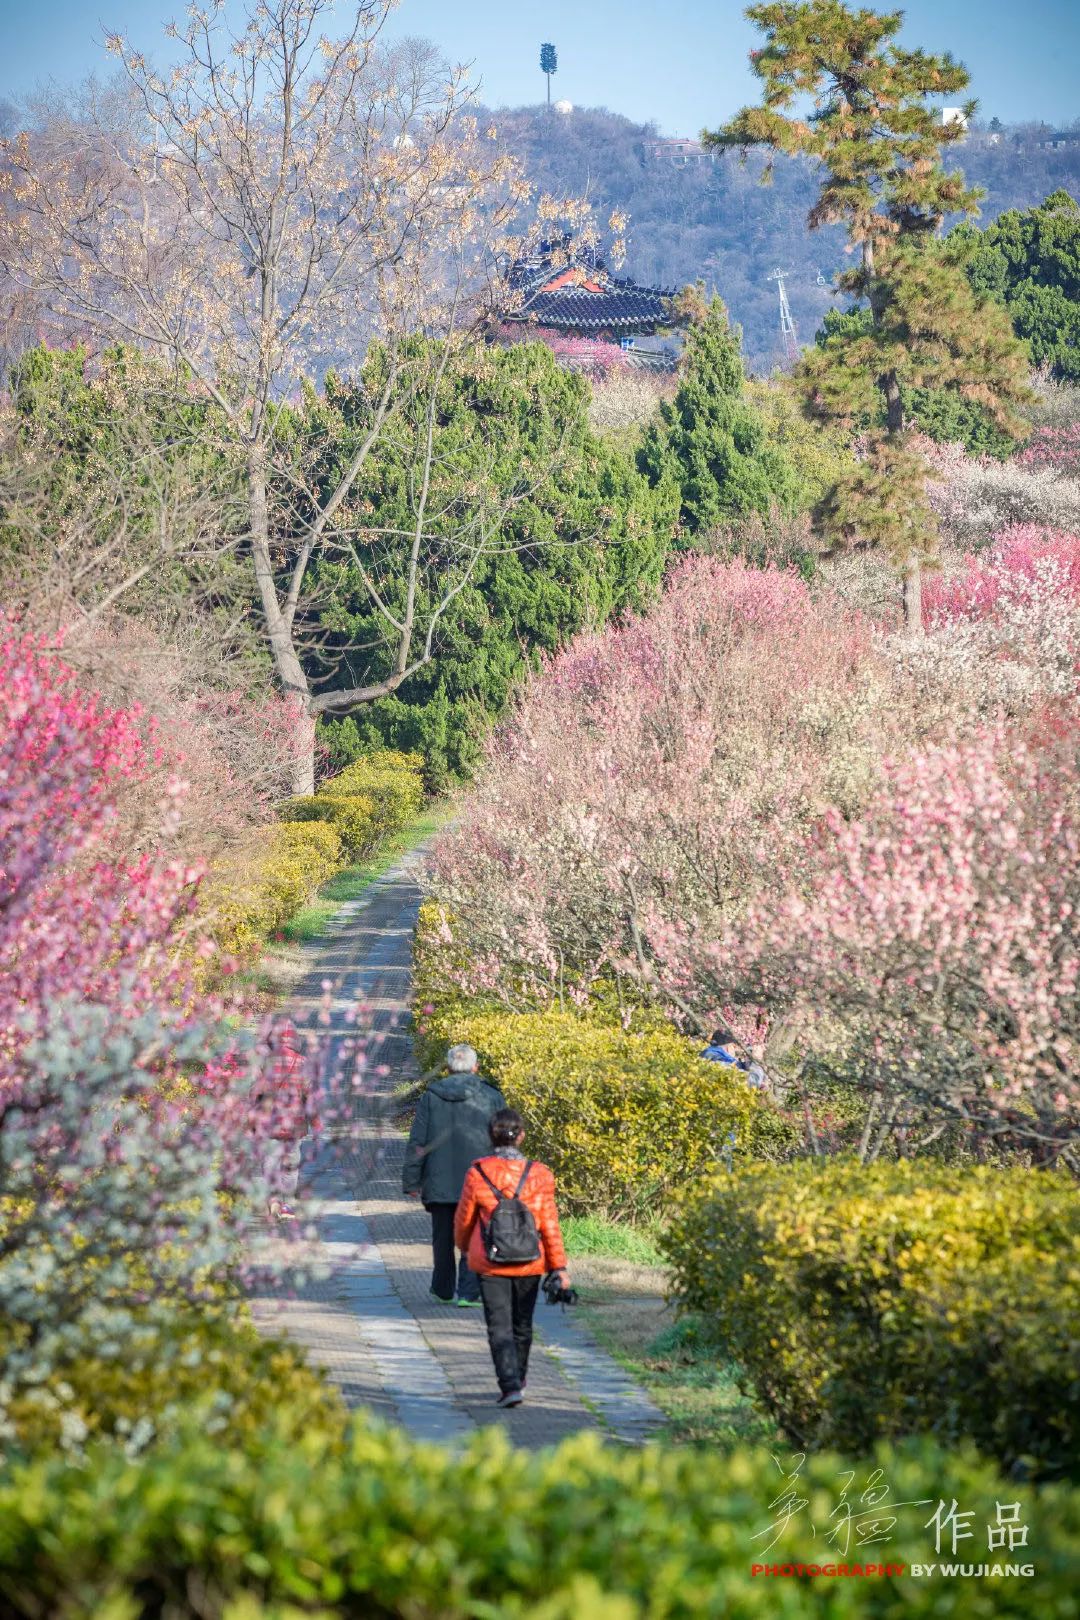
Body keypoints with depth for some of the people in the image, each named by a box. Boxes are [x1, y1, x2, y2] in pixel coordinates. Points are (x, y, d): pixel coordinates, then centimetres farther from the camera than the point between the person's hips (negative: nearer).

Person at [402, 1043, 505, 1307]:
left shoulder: (430, 1097, 2)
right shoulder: (492, 1097, 0)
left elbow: (417, 1143, 0)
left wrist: (411, 1181, 4)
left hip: (439, 1183, 2)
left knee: (443, 1238, 15)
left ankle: (444, 1290, 26)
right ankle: (469, 1292, -7)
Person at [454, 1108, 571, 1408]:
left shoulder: (477, 1173, -9)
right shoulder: (539, 1175, -8)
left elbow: (464, 1218, 1)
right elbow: (549, 1224, -5)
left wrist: (463, 1245, 23)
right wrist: (559, 1265, 2)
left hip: (489, 1262, -1)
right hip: (528, 1263, 2)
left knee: (499, 1327, 0)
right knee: (522, 1325, 18)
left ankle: (511, 1385, -15)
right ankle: (517, 1380, 32)